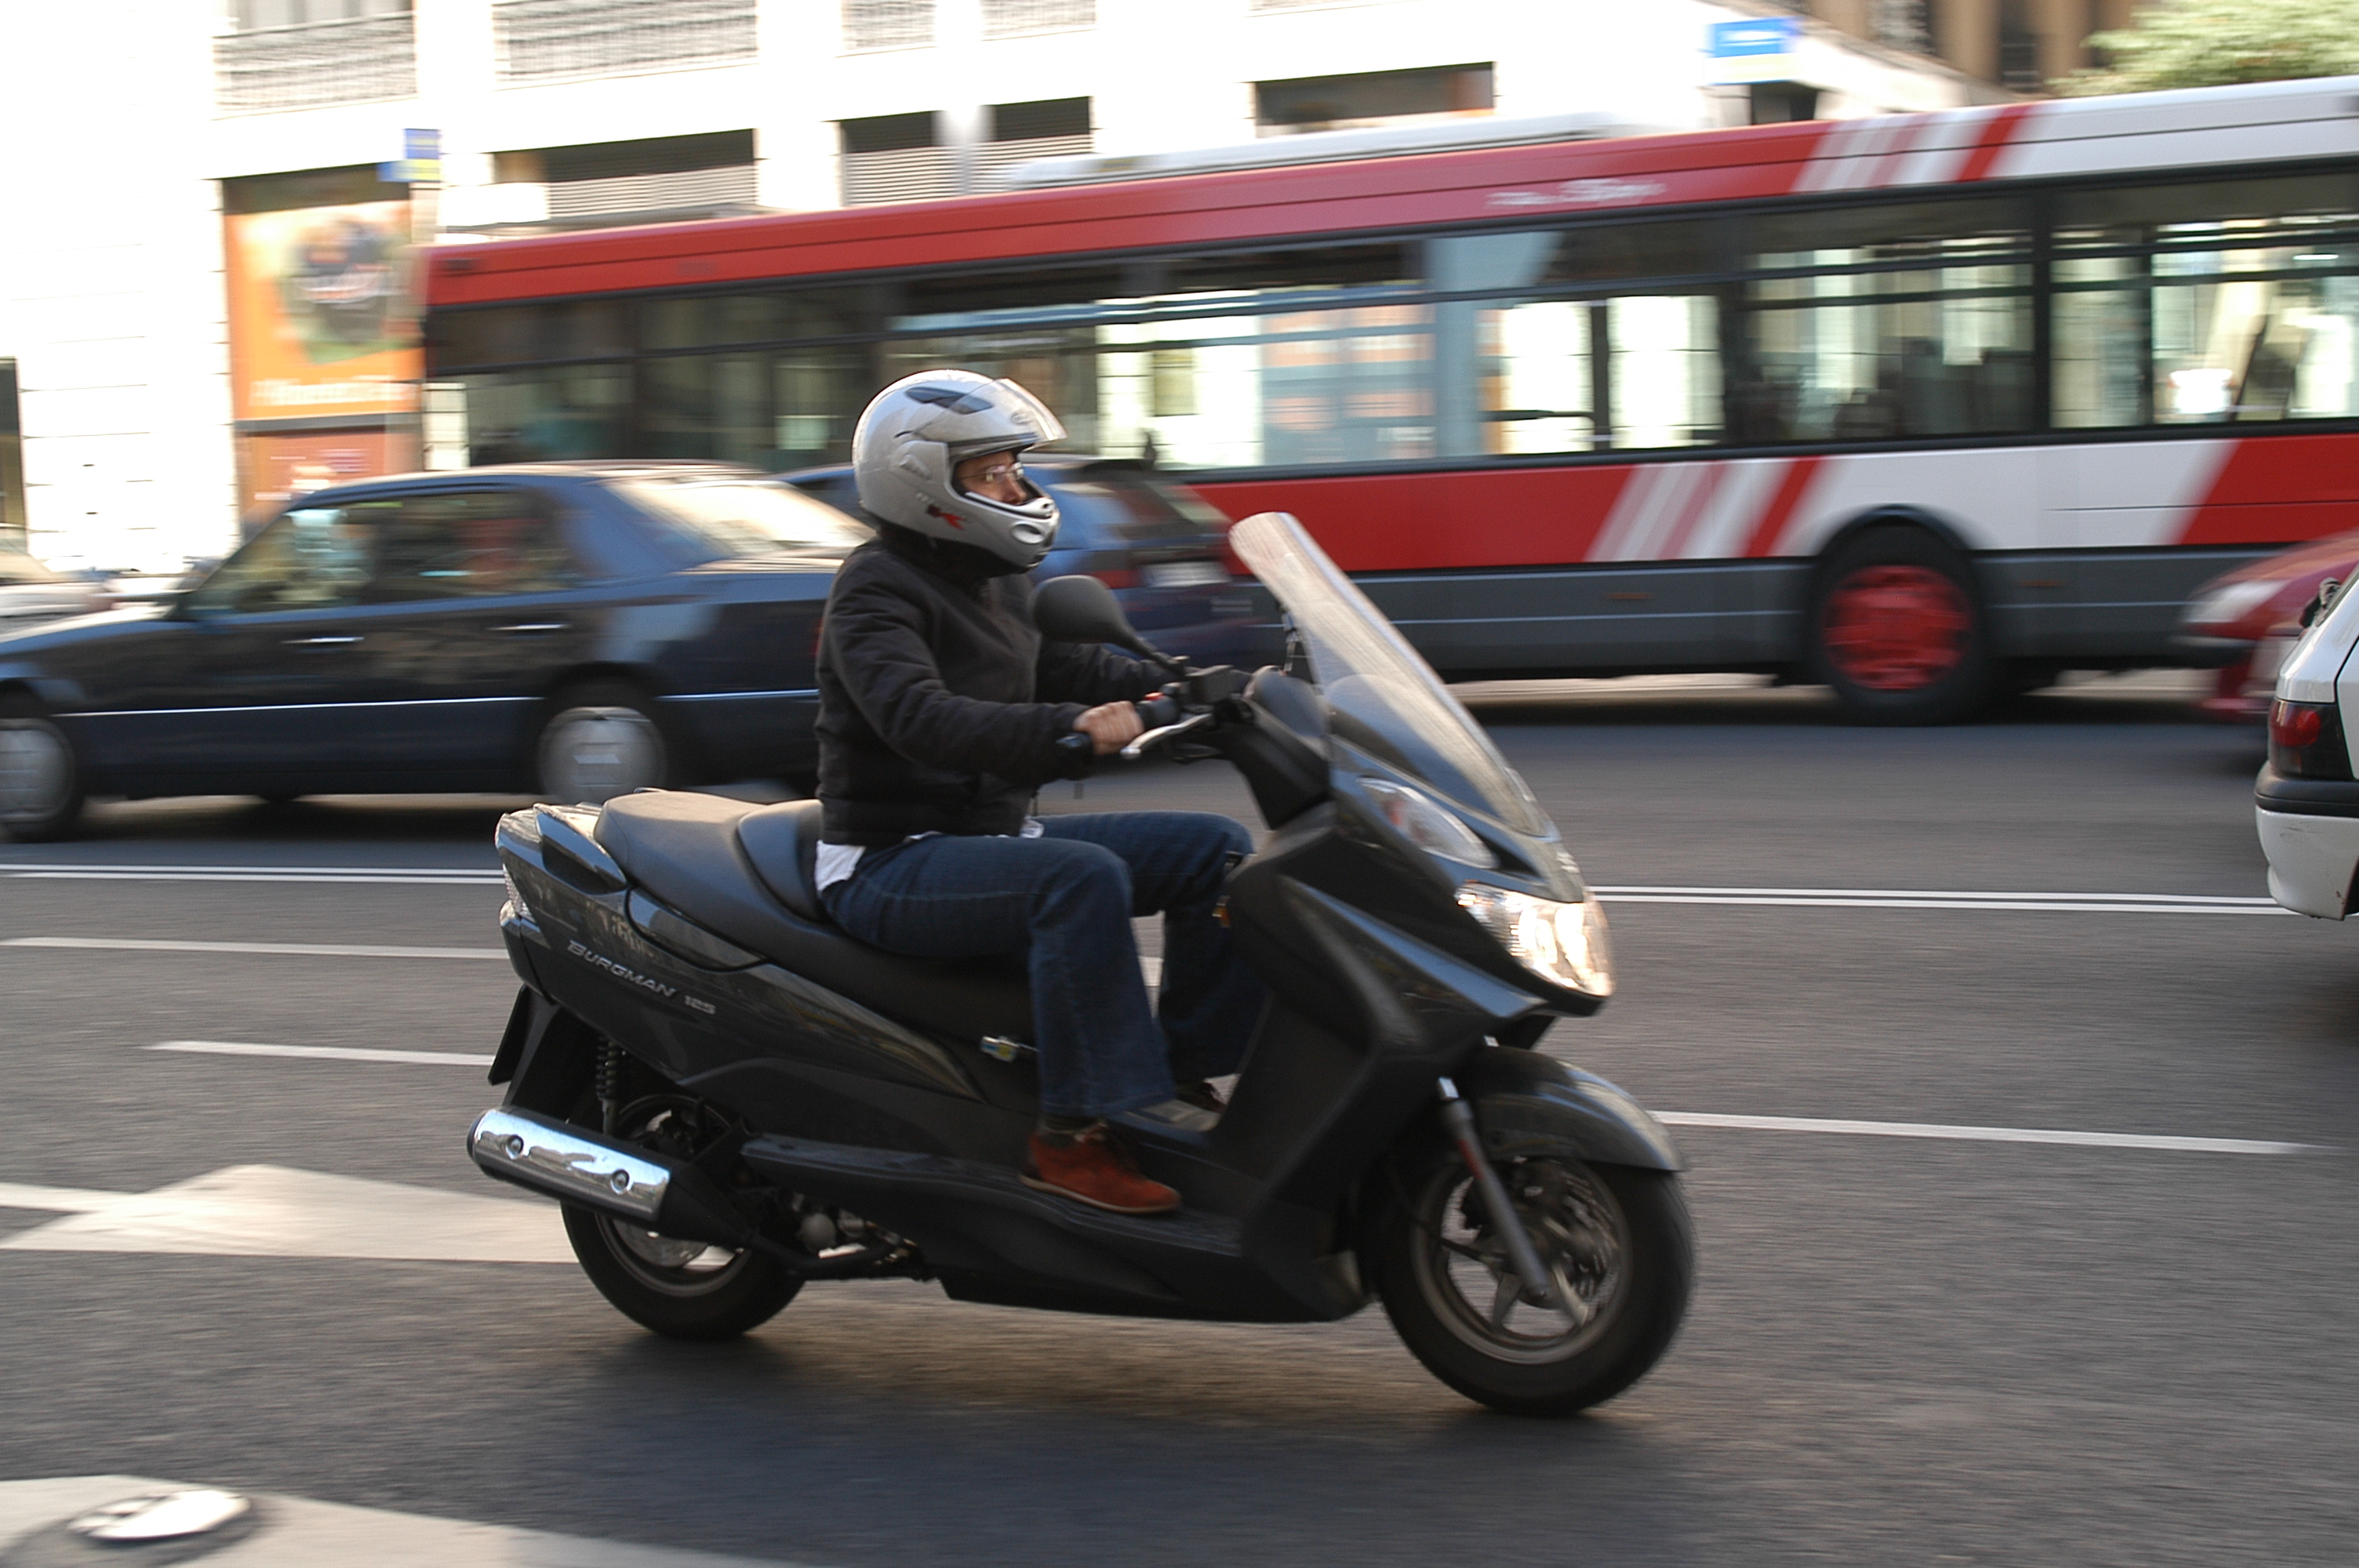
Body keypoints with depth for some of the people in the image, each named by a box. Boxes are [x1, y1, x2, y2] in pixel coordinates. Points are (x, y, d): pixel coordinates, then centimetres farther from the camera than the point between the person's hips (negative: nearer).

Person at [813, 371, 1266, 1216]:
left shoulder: (995, 579, 14)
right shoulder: (877, 590, -15)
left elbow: (1059, 668, 17)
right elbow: (919, 717, -31)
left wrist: (1170, 689, -3)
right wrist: (1068, 731, -44)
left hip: (997, 833, 10)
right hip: (890, 866, -9)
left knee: (1216, 848, 1)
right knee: (1084, 877, -36)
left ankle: (1187, 1074, 2)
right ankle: (1075, 1132, -31)